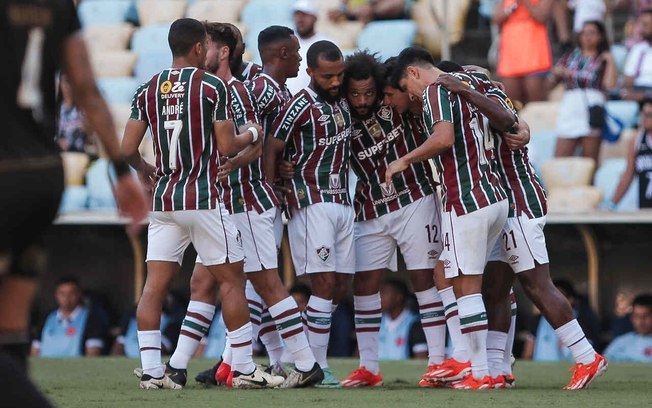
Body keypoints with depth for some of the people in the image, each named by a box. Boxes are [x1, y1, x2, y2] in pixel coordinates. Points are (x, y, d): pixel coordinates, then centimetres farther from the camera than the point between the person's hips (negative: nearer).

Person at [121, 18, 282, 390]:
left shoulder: (148, 90, 8)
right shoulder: (212, 86, -6)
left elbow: (128, 149, 6)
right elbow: (227, 147, -7)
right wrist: (251, 134, 13)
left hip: (163, 199, 5)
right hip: (203, 197, -5)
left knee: (155, 285, 4)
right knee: (232, 279, 4)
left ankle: (152, 369, -2)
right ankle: (244, 369, 5)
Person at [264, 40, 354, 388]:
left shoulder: (342, 102, 12)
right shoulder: (301, 106, -11)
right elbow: (271, 150, -9)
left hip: (342, 202, 8)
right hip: (312, 202, -8)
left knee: (340, 286, 7)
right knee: (325, 284, -11)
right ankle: (318, 367, -8)